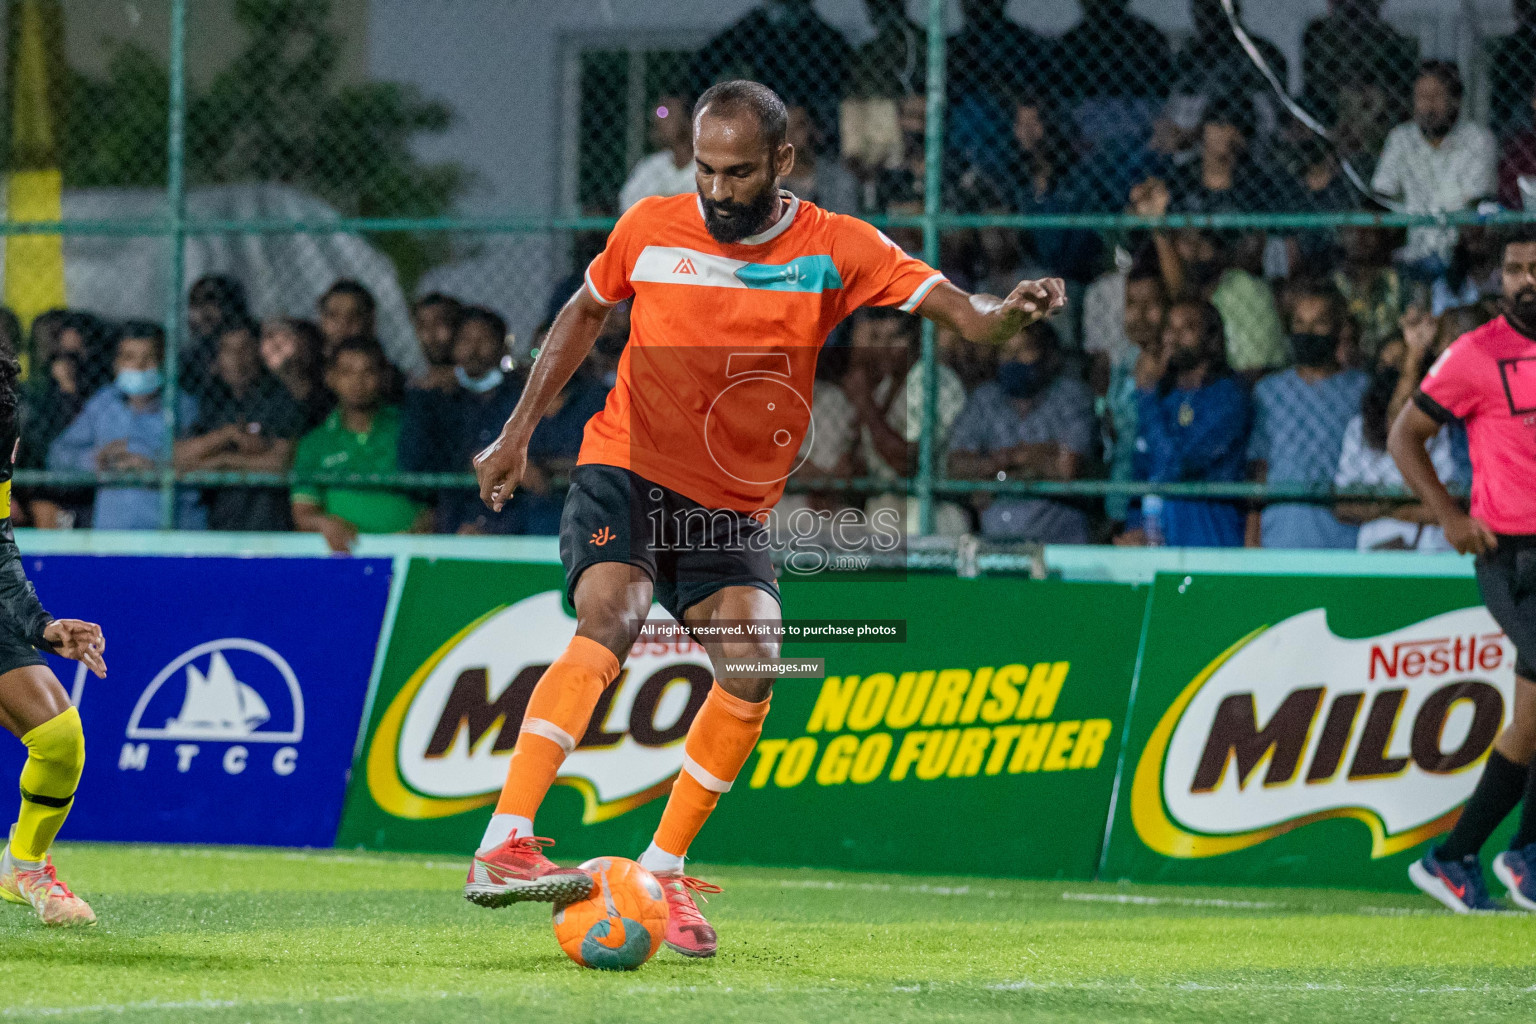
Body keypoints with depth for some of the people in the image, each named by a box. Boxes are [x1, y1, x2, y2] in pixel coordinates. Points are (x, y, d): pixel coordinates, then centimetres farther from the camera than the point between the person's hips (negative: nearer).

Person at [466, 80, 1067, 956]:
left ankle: (663, 873, -1)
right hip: (626, 472, -2)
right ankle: (502, 849, -35)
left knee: (751, 669, -16)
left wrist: (1002, 317, -41)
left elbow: (951, 307, -17)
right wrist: (519, 433, 15)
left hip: (733, 509, 2)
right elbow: (584, 315, 14)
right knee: (609, 627, -26)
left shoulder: (835, 250, -7)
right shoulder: (650, 229, -4)